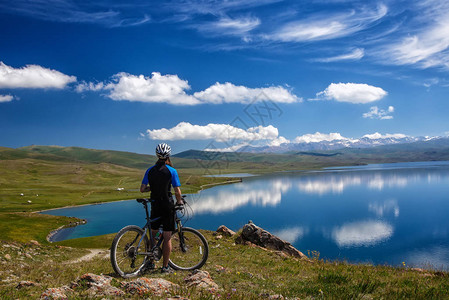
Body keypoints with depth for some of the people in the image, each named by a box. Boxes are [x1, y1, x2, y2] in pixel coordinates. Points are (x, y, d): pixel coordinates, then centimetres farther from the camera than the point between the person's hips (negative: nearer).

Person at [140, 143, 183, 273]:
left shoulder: (150, 170, 3)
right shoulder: (171, 170, -9)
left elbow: (142, 189, 0)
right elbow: (177, 191, -10)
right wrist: (179, 201, 8)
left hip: (155, 206, 4)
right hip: (167, 206, -4)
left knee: (152, 234, 18)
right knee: (167, 237, 2)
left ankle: (150, 262, 24)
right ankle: (165, 267, 6)